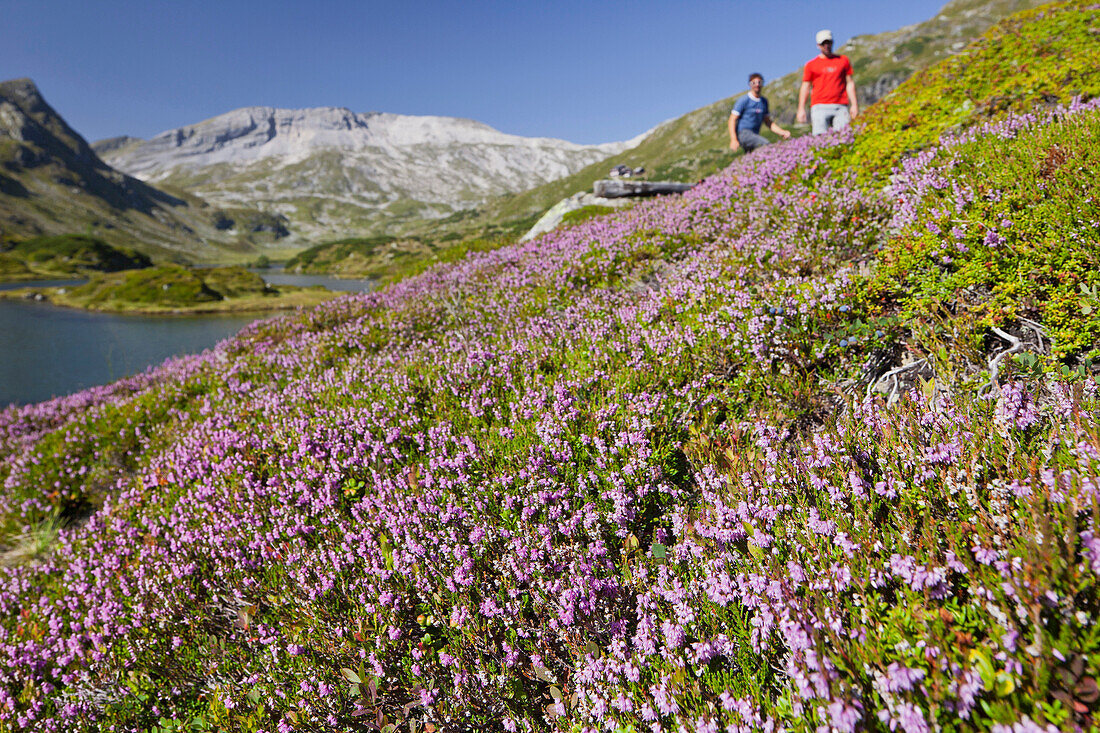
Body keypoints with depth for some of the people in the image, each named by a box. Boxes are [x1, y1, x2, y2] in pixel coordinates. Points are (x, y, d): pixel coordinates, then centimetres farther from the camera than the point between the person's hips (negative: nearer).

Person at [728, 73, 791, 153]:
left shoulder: (764, 101, 16)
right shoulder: (744, 100, -4)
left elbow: (768, 122, 22)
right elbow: (732, 120, -9)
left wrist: (782, 132, 8)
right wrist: (733, 140, -20)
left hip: (754, 135, 7)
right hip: (742, 132, -7)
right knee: (765, 143, -28)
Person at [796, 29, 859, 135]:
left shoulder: (843, 60, 17)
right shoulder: (811, 64, 11)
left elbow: (850, 83, 15)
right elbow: (805, 87, 9)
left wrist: (854, 104, 6)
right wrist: (801, 109, -2)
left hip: (841, 107, 2)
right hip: (820, 107, -2)